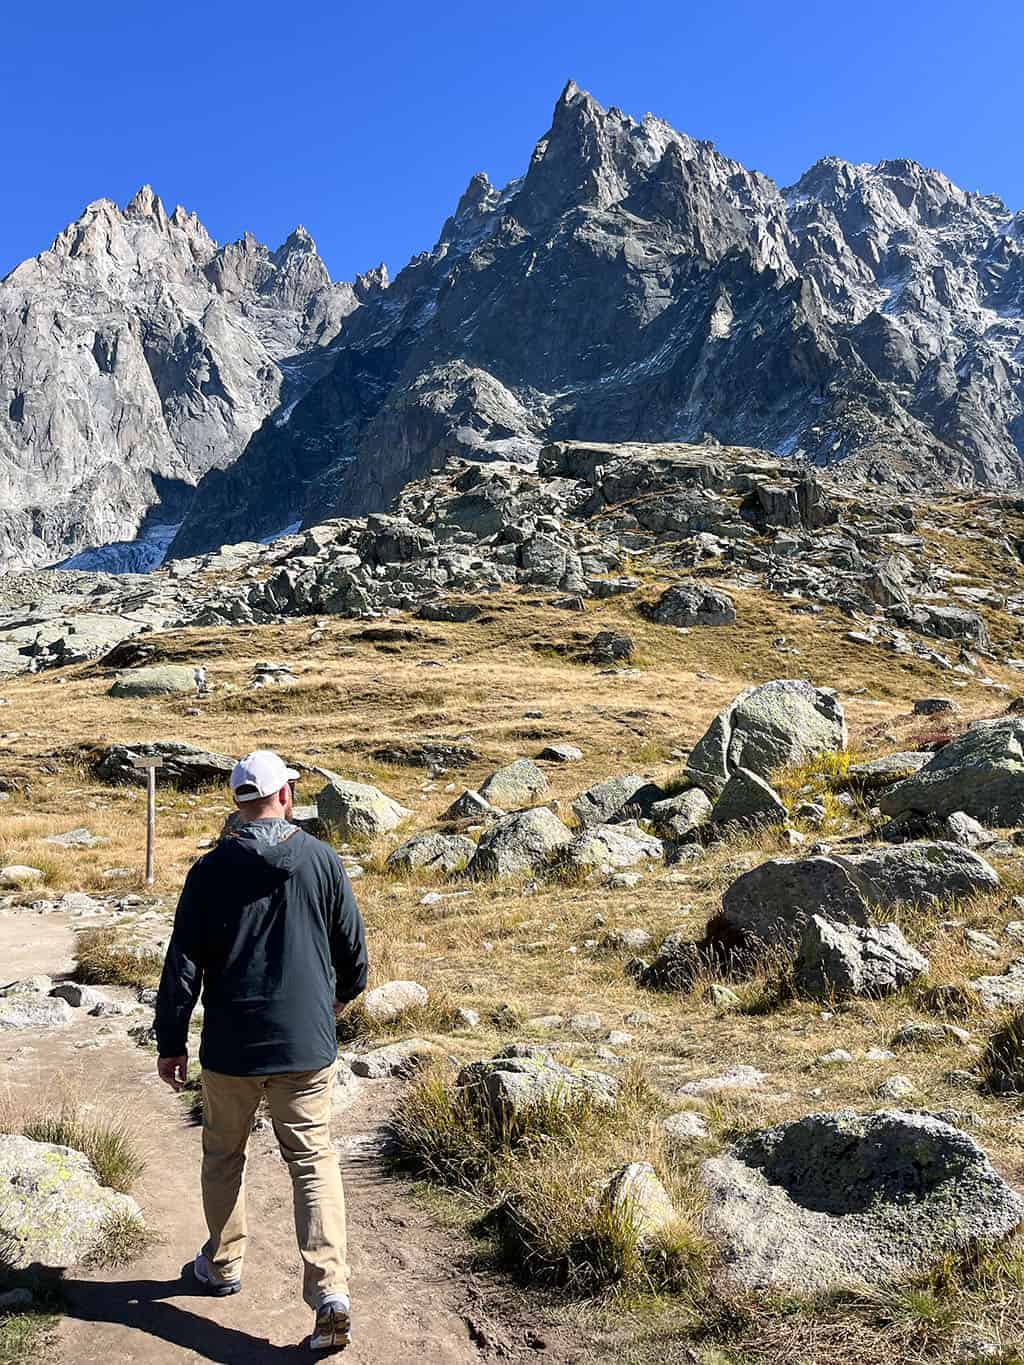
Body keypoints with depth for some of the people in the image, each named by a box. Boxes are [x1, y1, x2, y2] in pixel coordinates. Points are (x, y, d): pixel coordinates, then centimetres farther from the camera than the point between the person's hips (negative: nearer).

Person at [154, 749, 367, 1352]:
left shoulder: (211, 869, -6)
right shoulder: (322, 860, -5)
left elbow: (183, 963, -4)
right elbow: (353, 942, 3)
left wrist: (171, 1042, 5)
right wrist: (345, 991, 24)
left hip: (230, 1046, 1)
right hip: (307, 1044, 0)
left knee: (224, 1154, 21)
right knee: (314, 1161, 5)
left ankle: (223, 1265, 36)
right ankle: (331, 1291, -6)